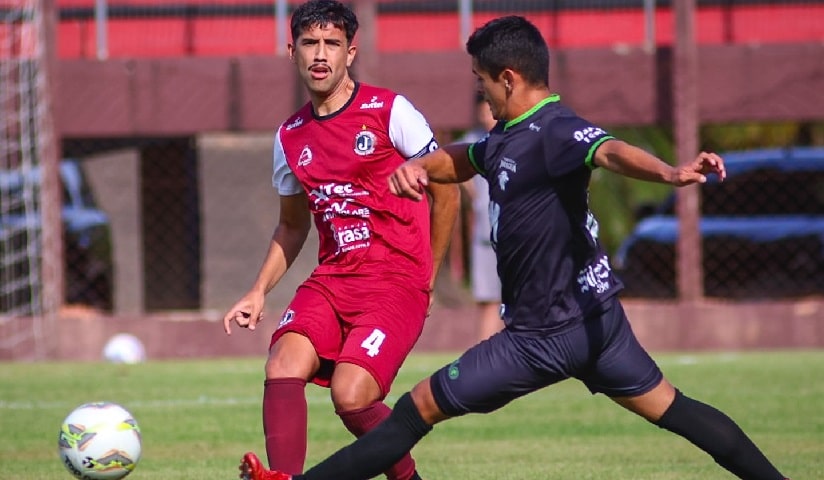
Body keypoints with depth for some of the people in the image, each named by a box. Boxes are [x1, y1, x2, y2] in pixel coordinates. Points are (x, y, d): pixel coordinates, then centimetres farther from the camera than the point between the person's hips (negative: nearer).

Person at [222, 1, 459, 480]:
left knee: (351, 396, -20)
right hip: (331, 279, 5)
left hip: (397, 283, -5)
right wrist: (259, 292, 15)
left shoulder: (389, 111, -4)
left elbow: (447, 191, 3)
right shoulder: (290, 137, 12)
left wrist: (427, 277, 6)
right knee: (283, 365, -21)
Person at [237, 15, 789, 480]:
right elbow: (457, 161, 27)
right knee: (671, 409, 13)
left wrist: (669, 173, -58)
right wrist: (418, 167, 3)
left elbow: (612, 151, -37)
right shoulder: (510, 137, 12)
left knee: (420, 407, -2)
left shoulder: (554, 131, -19)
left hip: (548, 334, -10)